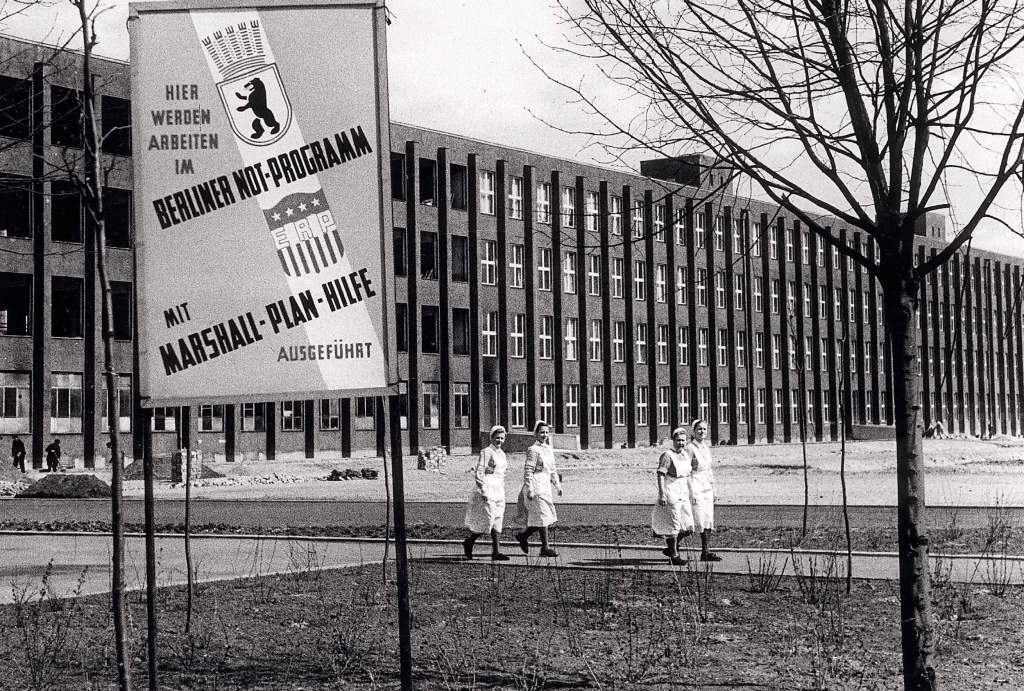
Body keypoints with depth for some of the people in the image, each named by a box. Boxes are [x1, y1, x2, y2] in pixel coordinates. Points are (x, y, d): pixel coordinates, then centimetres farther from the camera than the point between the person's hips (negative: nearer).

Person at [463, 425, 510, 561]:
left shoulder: (502, 454, 15)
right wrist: (483, 491, -20)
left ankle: (495, 553, 2)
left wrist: (502, 492, 21)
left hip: (499, 491, 8)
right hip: (487, 489, -8)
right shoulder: (486, 452, -9)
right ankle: (469, 542, 8)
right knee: (489, 520, -9)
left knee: (497, 521, 3)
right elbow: (479, 473, -14)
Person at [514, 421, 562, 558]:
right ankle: (545, 548, 1)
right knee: (543, 516, -6)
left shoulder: (548, 449, 14)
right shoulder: (533, 450, -11)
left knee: (548, 517, 9)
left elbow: (552, 470, 20)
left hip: (545, 486, 9)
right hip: (536, 486, -9)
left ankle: (523, 536, 24)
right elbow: (528, 471, -15)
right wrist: (529, 490, -19)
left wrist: (558, 485, 13)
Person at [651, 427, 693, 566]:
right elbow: (660, 475, -16)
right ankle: (674, 555, 4)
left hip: (683, 495, 8)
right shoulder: (667, 455, -12)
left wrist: (690, 493, 22)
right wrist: (662, 494, -22)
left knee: (688, 527, 5)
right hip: (671, 494, -8)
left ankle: (669, 548, 22)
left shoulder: (685, 455, 13)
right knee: (674, 525, -5)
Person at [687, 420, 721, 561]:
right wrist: (692, 493, -17)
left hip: (707, 487, 7)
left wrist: (713, 491, 16)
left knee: (709, 520, 3)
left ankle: (705, 552, 6)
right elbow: (686, 471, -13)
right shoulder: (690, 448, -9)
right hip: (695, 487, -7)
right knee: (701, 520, -10)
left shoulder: (706, 447, 13)